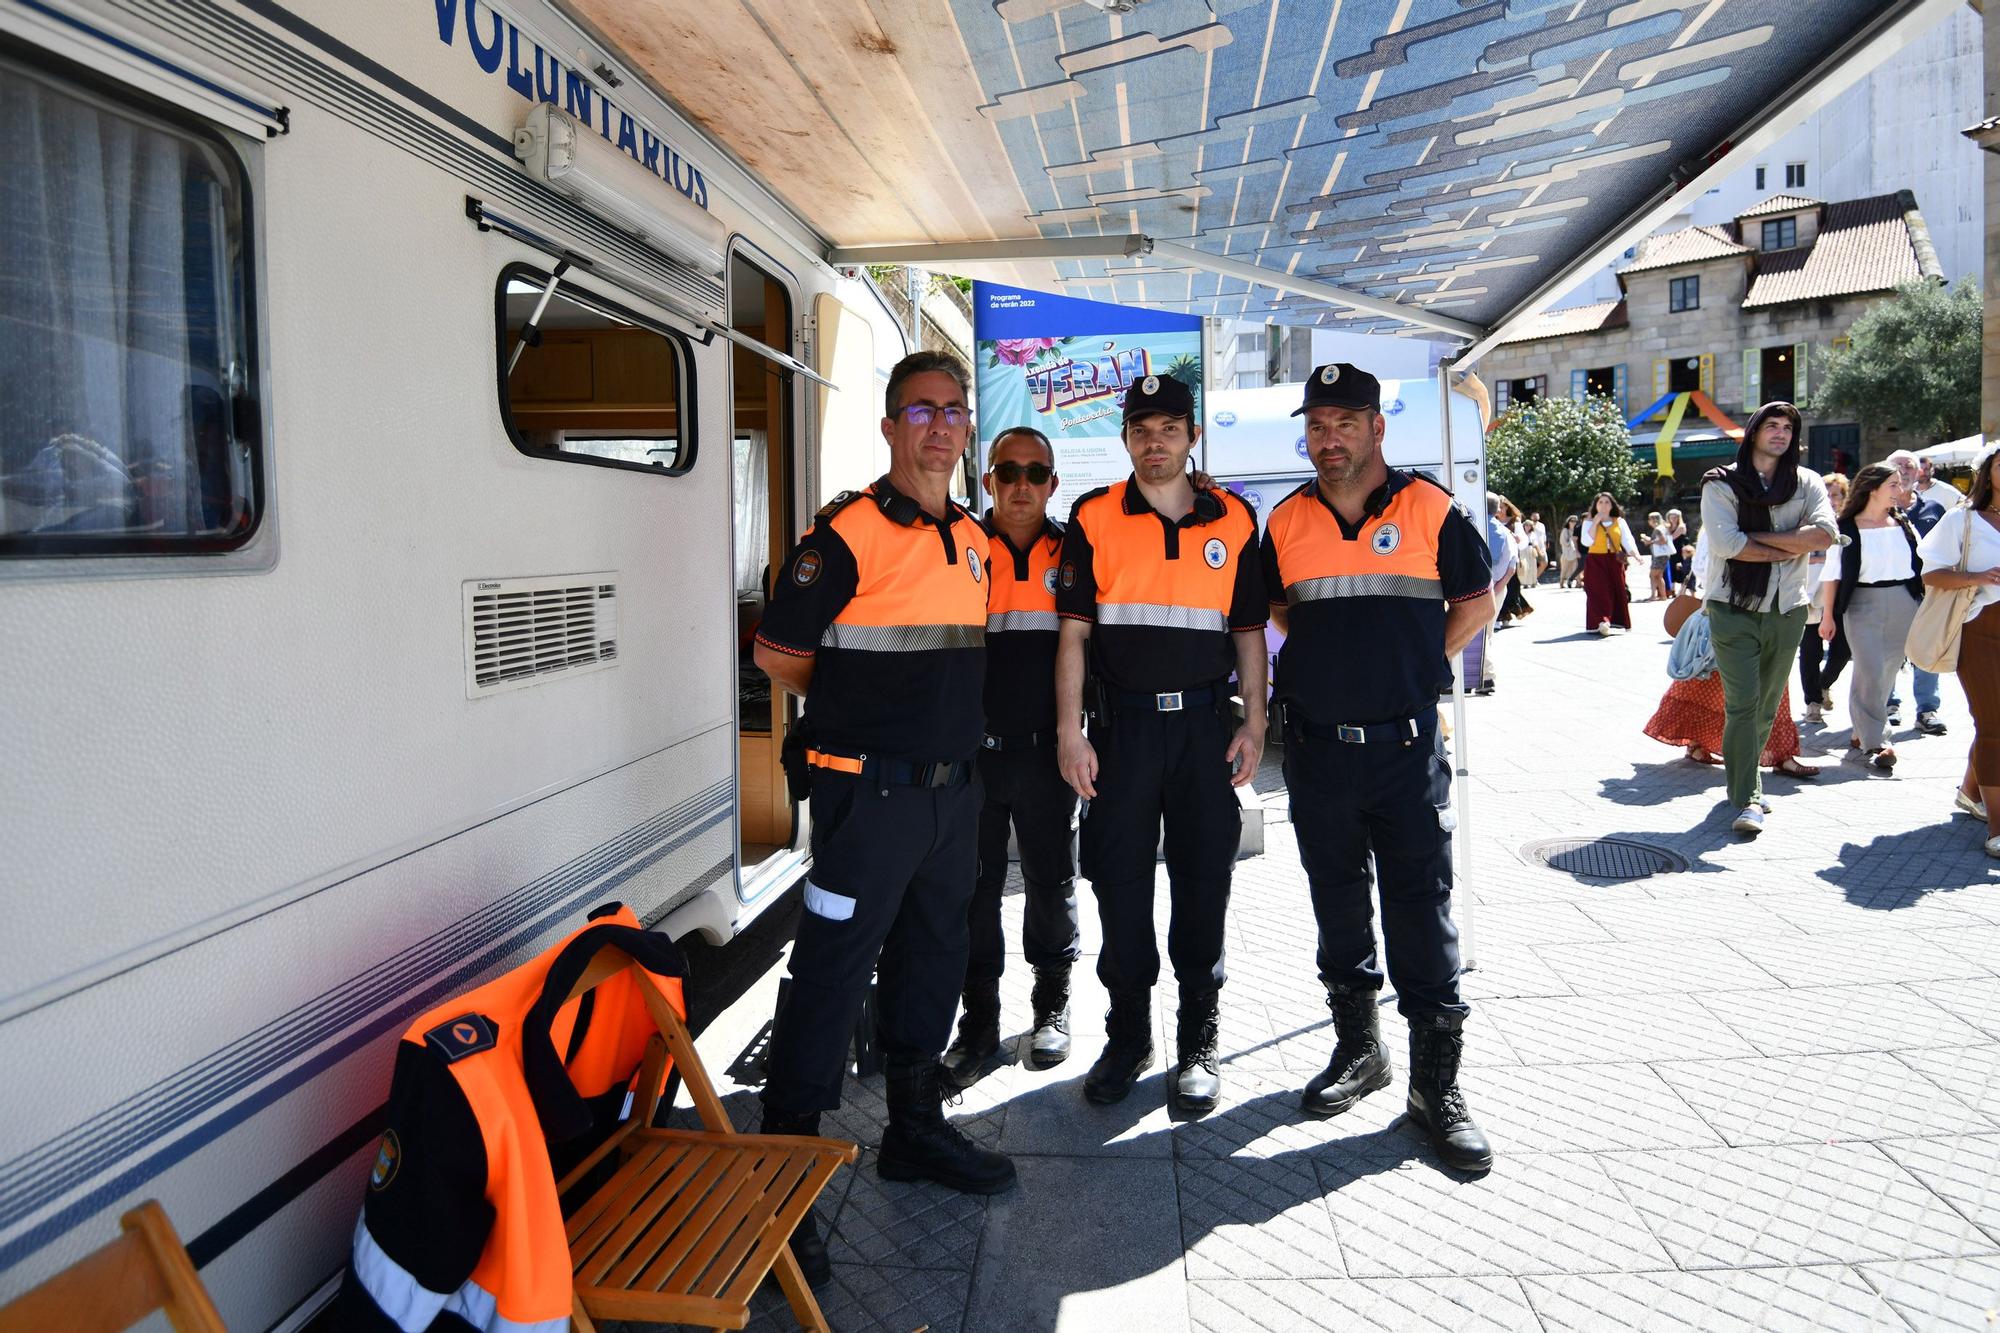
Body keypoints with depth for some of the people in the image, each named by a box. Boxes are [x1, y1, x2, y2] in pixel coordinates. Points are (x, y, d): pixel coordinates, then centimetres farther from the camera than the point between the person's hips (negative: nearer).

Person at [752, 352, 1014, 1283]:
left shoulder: (972, 540, 11)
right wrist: (859, 711, 2)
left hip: (951, 788, 8)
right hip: (870, 793, -8)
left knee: (930, 963, 19)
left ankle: (915, 1130, 37)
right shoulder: (847, 533, -12)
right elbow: (777, 652, -9)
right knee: (832, 978, -3)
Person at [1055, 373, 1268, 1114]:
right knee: (1119, 879, 4)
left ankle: (1197, 1045, 19)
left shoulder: (1233, 521, 7)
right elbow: (1073, 631, 0)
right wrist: (1069, 732, -7)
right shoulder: (1094, 519, 3)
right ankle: (1127, 1037, 21)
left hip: (1205, 722, 1)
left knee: (1203, 882, 5)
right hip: (1121, 724, -1)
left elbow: (1249, 631, 10)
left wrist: (1254, 725, 2)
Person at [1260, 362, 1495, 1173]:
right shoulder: (1286, 522, 6)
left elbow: (1476, 601, 9)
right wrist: (1334, 659, 9)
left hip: (1405, 743, -3)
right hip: (1316, 747, 3)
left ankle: (1436, 1084, 8)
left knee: (1421, 908, -2)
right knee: (1337, 903, 13)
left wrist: (1419, 664, 3)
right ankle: (1358, 1049, 30)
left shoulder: (1430, 508, -1)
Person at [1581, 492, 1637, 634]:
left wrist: (1635, 553, -17)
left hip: (1615, 561, 2)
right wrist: (1595, 523, -13)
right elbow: (1586, 542, -9)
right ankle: (1601, 622, -15)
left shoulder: (1619, 521, 8)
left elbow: (1627, 540, 0)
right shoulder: (1589, 521, 3)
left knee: (1618, 593, 3)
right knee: (1600, 593, -10)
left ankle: (1617, 623, 13)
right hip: (1596, 562, -2)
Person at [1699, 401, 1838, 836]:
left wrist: (1757, 537, -14)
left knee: (1767, 708, 11)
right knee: (1743, 705, -10)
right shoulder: (1722, 484, -1)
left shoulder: (1807, 483, 7)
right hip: (1734, 609, -3)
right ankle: (1748, 799, -8)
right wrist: (1789, 549, -10)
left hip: (1787, 611, 4)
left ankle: (1741, 779, 26)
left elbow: (1825, 534, -11)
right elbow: (1725, 543, -15)